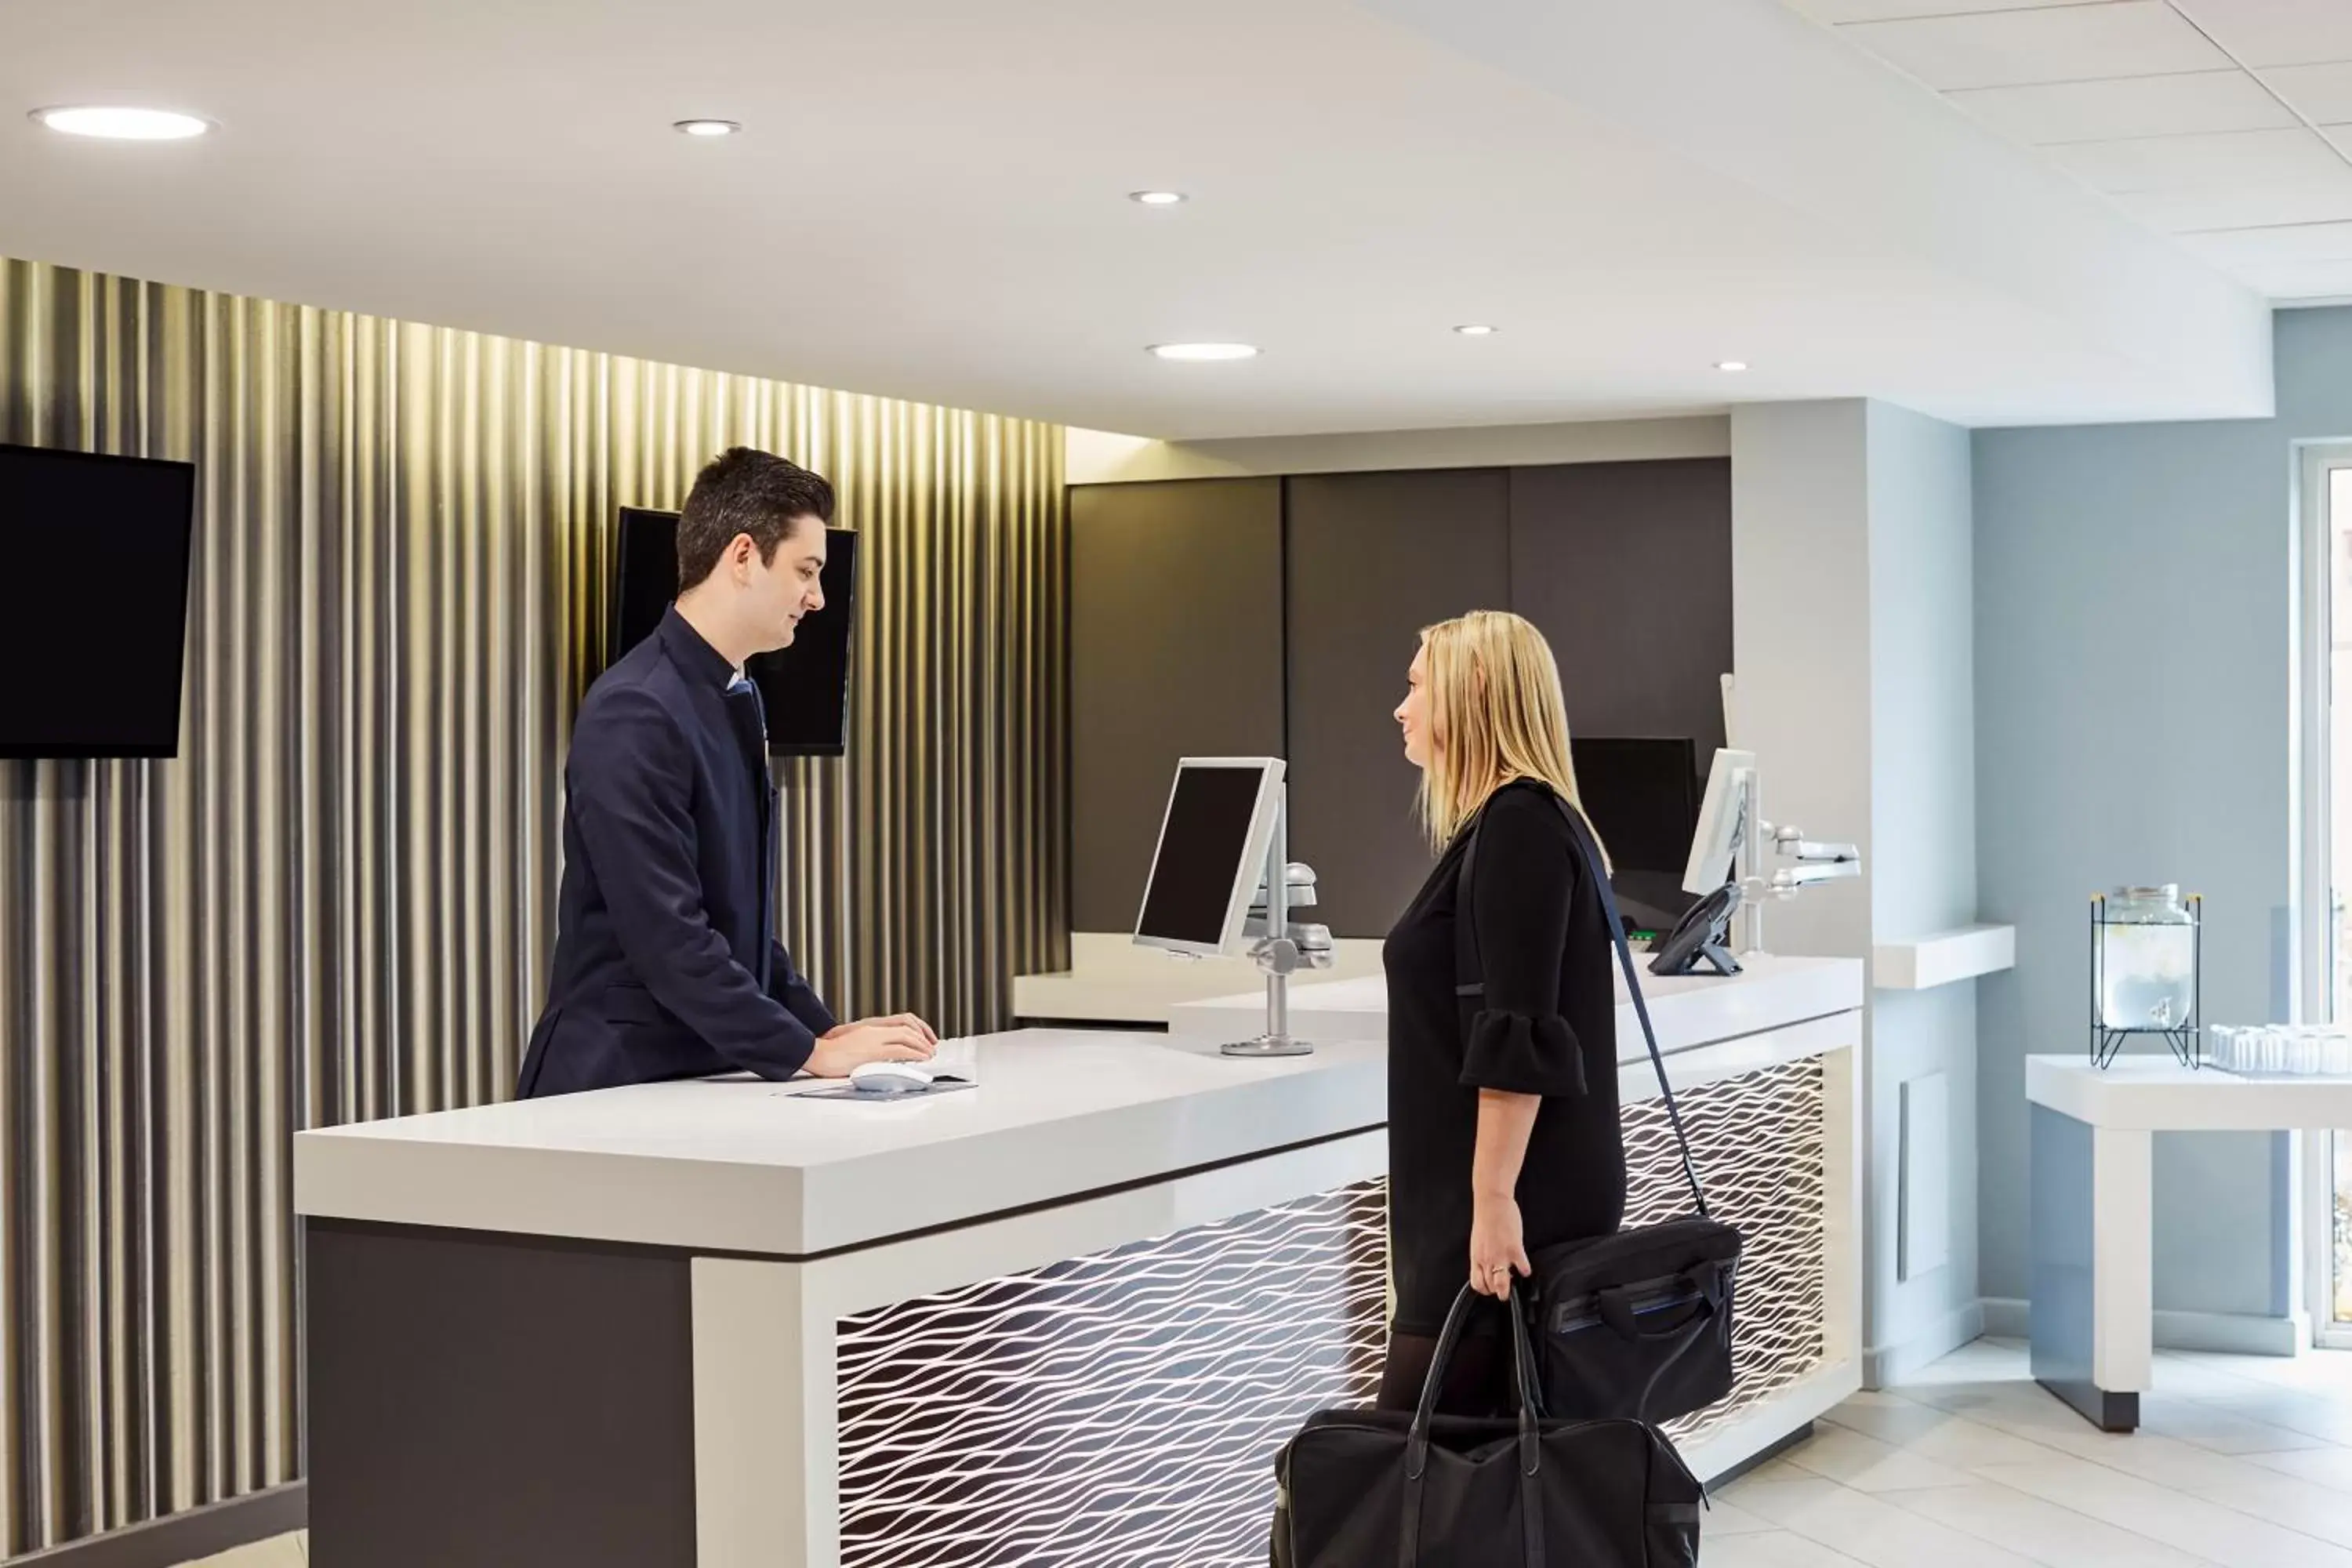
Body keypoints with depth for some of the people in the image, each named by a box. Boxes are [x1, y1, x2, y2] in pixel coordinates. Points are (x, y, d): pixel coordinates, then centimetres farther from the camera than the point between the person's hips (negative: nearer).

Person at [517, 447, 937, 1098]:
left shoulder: (733, 700, 11)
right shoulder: (636, 713, -17)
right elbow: (666, 935, -21)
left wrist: (821, 1025, 7)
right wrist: (808, 1052, -17)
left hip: (704, 1070, 8)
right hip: (619, 1084, -8)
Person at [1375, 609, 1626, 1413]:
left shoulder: (1519, 826, -14)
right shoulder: (1509, 822, 17)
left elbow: (1519, 1036, -20)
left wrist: (1495, 1201, -23)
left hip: (1516, 1200, -10)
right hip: (1498, 1195, 10)